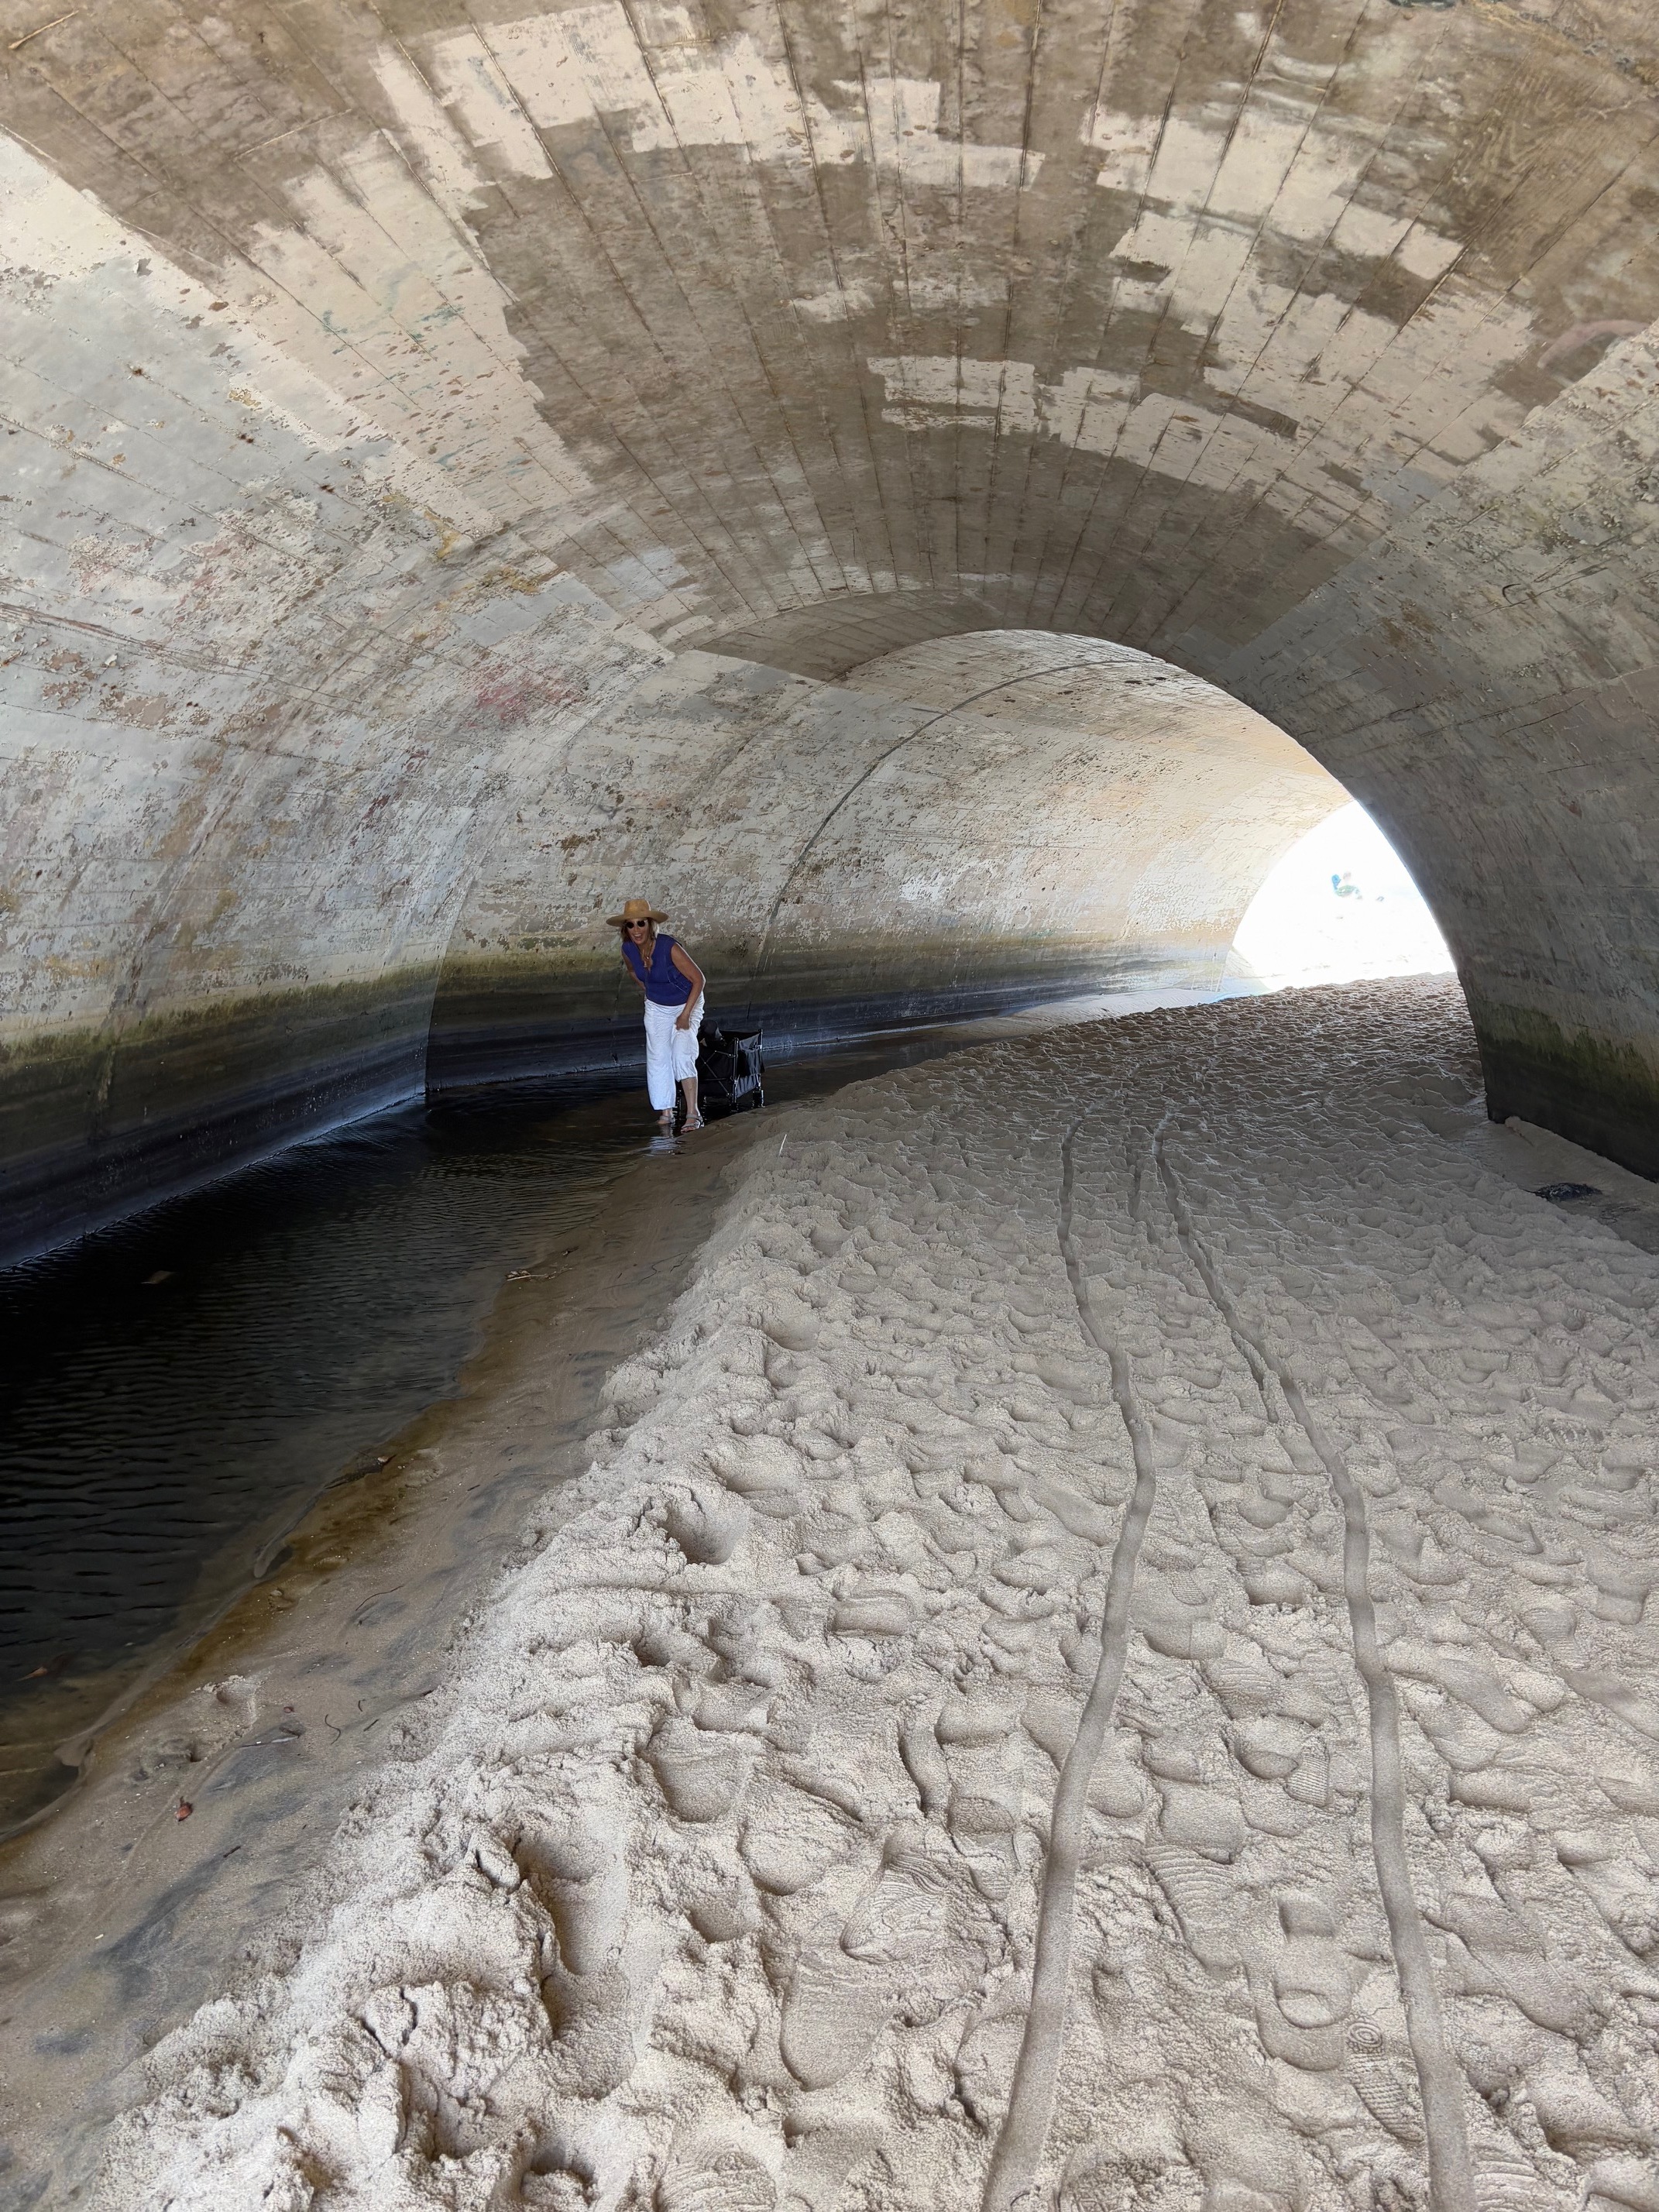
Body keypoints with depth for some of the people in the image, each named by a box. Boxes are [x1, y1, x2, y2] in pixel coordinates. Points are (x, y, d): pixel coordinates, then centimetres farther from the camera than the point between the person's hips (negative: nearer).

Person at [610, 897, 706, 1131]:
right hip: (656, 1008, 5)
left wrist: (686, 1014, -22)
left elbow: (698, 979, -23)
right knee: (658, 1058, 0)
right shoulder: (628, 950, -14)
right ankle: (666, 1112, 8)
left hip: (687, 1005, -5)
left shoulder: (670, 948, -31)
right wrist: (649, 991, 13)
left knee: (682, 1055, -18)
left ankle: (693, 1114, -20)